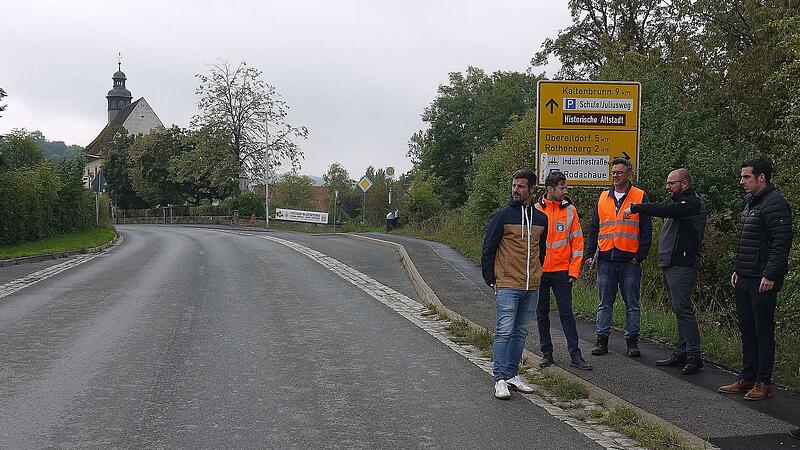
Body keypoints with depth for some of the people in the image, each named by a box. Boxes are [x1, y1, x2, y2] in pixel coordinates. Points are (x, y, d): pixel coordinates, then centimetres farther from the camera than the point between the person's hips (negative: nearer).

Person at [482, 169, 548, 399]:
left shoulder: (541, 219, 9)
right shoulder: (503, 216, -5)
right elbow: (488, 249, -2)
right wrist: (491, 280, -5)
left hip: (532, 288, 5)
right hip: (507, 287, -5)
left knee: (521, 333, 11)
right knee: (504, 331, -8)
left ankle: (512, 374, 21)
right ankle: (500, 380, -3)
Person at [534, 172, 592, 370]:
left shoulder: (570, 210, 2)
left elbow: (577, 241, 3)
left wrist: (574, 270, -3)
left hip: (561, 271, 0)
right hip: (539, 272, 1)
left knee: (566, 313, 2)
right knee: (542, 314, 8)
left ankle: (575, 354, 7)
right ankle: (547, 353, 19)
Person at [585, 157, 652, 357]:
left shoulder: (640, 197, 2)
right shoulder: (603, 197, 12)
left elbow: (646, 231, 0)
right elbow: (594, 228, 15)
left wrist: (640, 256, -7)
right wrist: (589, 254, 7)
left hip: (630, 260, -3)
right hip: (606, 260, 3)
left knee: (632, 304, 5)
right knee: (605, 304, 7)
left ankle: (632, 341, 13)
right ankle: (602, 340, 13)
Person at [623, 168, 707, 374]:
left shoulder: (693, 204, -11)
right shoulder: (680, 204, 23)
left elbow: (665, 209, -23)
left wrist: (635, 208, -18)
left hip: (682, 266, -10)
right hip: (669, 265, 10)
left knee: (682, 309, -13)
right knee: (679, 309, 11)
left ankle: (694, 356, -10)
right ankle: (682, 353, 16)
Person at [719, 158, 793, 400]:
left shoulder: (775, 204, -13)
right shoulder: (750, 203, 17)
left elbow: (781, 244, -19)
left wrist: (770, 275, -22)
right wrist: (737, 269, 19)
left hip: (762, 281, -9)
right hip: (744, 280, 10)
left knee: (763, 332, -1)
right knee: (747, 331, 14)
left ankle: (764, 383, 9)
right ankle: (747, 378, 22)